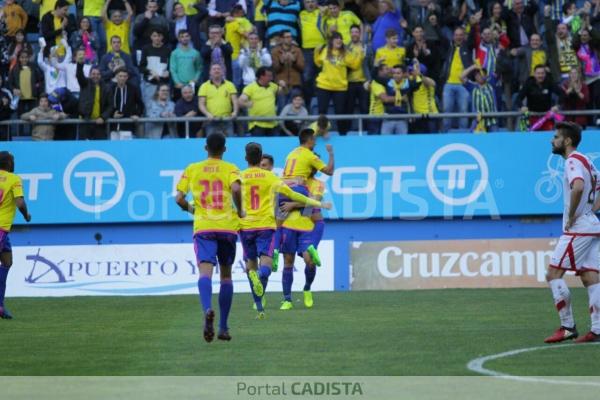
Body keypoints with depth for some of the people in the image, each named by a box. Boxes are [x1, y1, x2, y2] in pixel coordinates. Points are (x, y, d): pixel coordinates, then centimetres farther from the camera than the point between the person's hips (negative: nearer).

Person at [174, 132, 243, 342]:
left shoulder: (192, 169, 8)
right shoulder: (230, 169, 3)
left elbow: (179, 198, 2)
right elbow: (236, 188, -18)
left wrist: (190, 209, 22)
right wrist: (240, 211, -2)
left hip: (203, 228, 0)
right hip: (228, 227, 0)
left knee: (205, 271, -14)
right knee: (226, 275, 14)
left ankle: (208, 309, -45)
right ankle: (223, 328, 16)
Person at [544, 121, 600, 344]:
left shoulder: (573, 161, -12)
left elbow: (578, 187, -31)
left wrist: (571, 216, -21)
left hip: (578, 229, -10)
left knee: (553, 274, -7)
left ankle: (568, 327, -7)